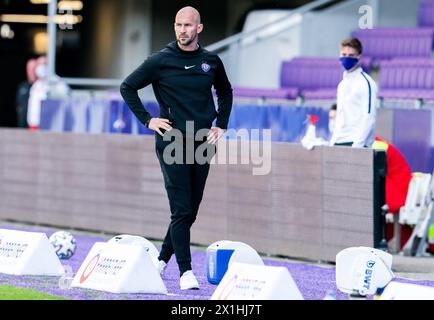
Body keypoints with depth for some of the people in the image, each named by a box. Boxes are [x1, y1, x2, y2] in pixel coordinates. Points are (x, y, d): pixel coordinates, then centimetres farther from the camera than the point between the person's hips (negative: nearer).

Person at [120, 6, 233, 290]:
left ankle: (162, 259, 26)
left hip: (202, 145, 4)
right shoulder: (161, 61, -4)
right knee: (181, 210, -10)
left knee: (190, 211, 9)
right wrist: (147, 120, -3)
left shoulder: (211, 61, 7)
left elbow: (225, 92, 25)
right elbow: (127, 87, 4)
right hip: (172, 144, -4)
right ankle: (185, 271, -10)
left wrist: (221, 126, 14)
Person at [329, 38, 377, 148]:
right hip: (339, 143, 8)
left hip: (355, 144, -8)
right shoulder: (342, 84, 19)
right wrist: (333, 142, 14)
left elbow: (369, 118, -13)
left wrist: (357, 145, -20)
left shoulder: (365, 83, -6)